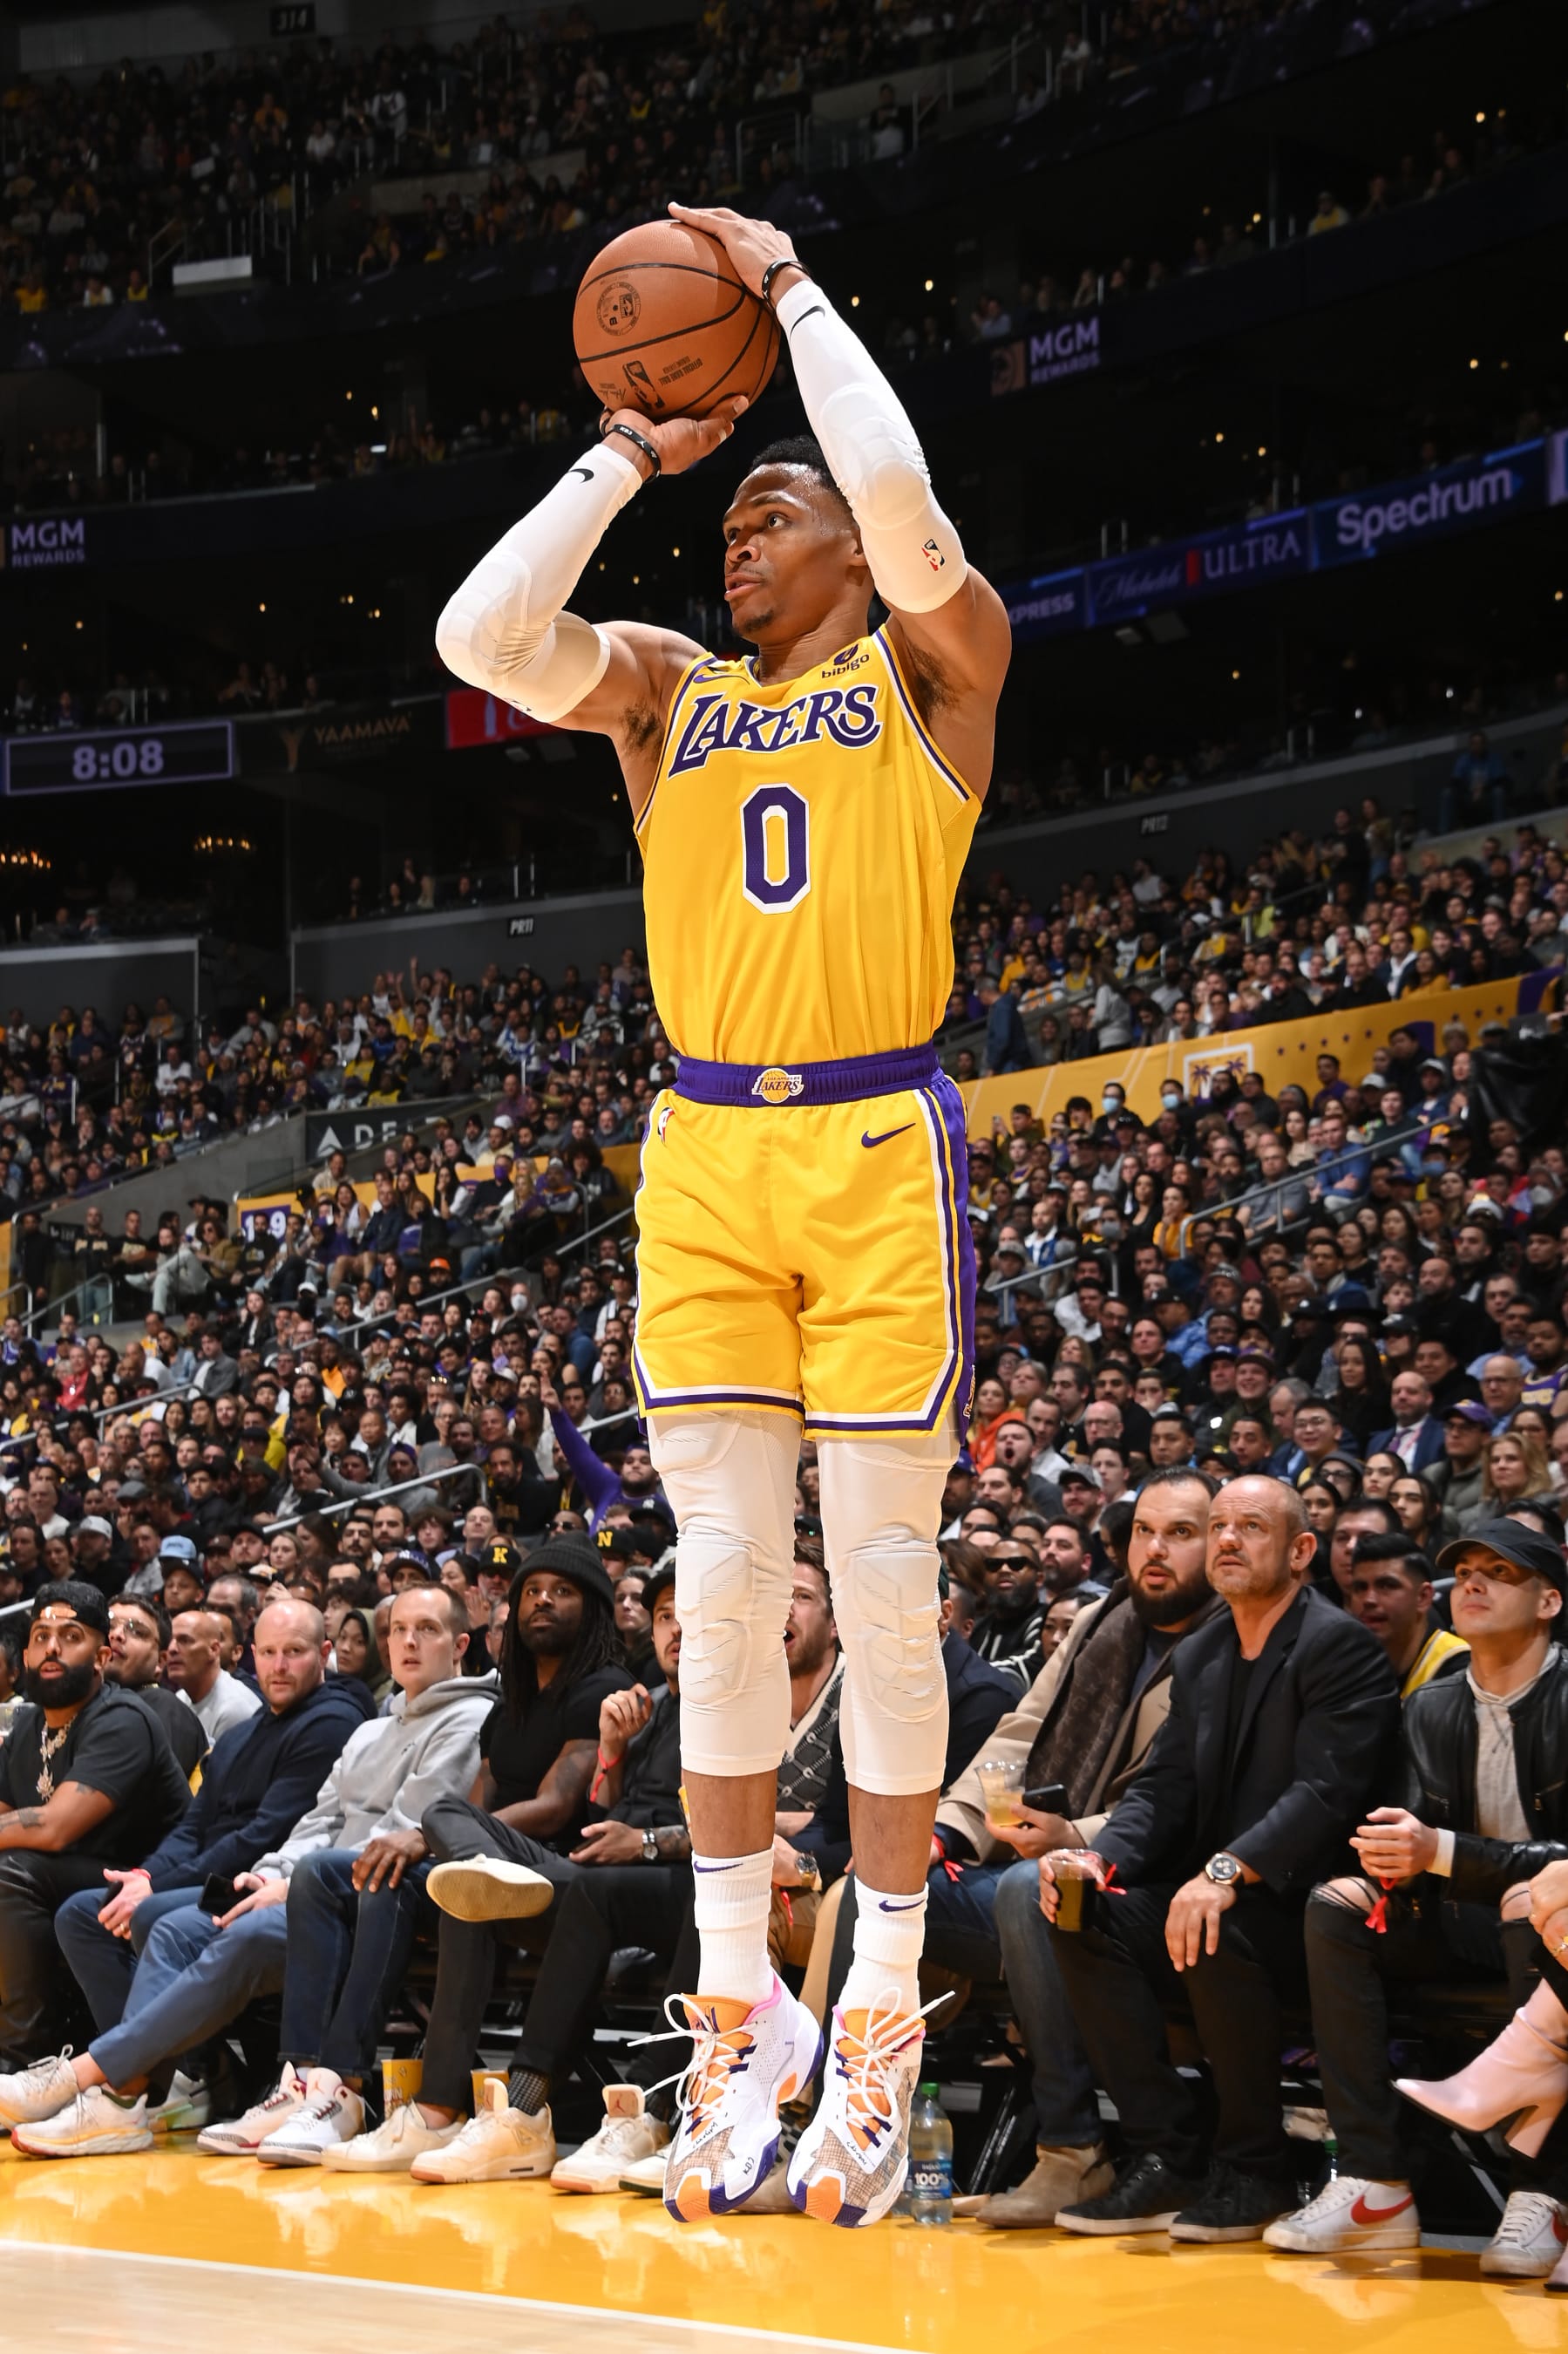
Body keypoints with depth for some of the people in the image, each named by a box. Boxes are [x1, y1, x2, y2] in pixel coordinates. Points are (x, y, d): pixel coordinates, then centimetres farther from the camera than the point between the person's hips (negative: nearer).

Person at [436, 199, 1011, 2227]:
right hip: (701, 1154, 4)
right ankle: (739, 2017, 10)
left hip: (875, 1148, -4)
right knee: (722, 1582, 1)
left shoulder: (932, 666, 4)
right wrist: (627, 455, 3)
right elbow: (478, 635, -3)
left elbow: (903, 500, -17)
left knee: (882, 1589, -2)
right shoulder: (666, 690, 15)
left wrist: (790, 285, -6)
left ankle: (882, 2027, 5)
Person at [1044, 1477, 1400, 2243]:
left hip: (1303, 1903, -7)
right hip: (1206, 1893, 8)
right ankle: (1165, 2158, -14)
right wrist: (1100, 1857, -11)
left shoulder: (1340, 1646, -10)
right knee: (1089, 1920, -16)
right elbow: (1164, 1786, 10)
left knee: (1218, 1934, -35)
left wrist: (1227, 1872, -34)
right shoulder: (1199, 1655, 15)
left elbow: (1326, 1791, -21)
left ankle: (1255, 2170, -17)